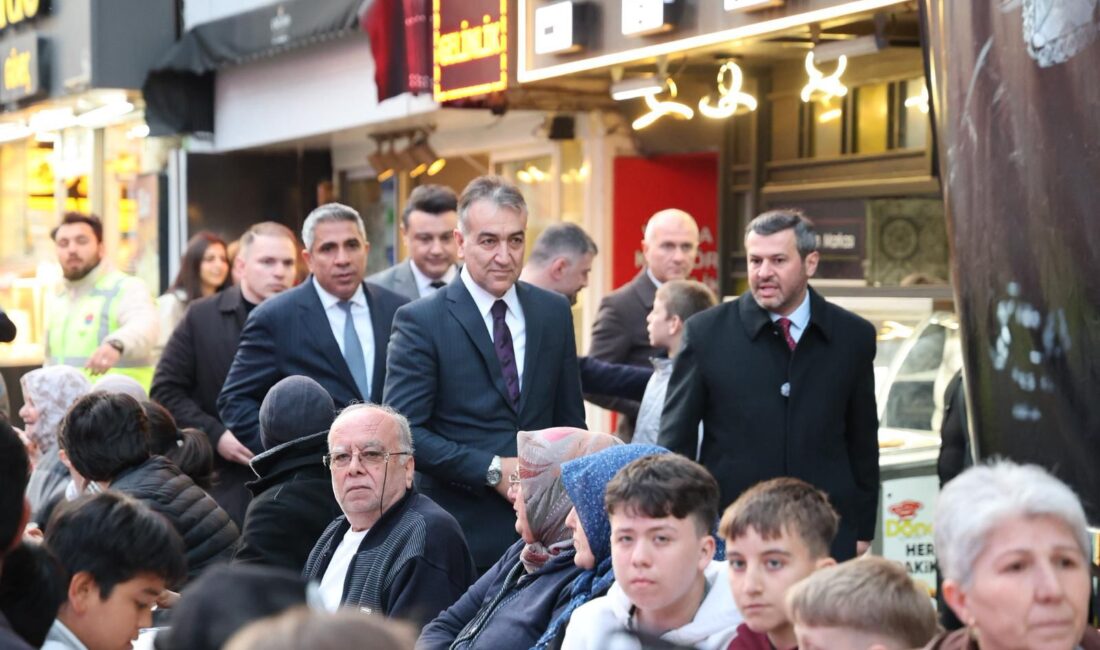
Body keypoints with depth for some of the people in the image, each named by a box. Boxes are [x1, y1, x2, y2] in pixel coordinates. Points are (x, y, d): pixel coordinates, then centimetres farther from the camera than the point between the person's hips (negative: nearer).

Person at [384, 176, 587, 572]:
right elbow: (404, 431, -11)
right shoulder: (421, 322, -6)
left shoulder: (554, 312, 8)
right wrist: (493, 470, -16)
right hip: (464, 535, -4)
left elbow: (569, 419, 14)